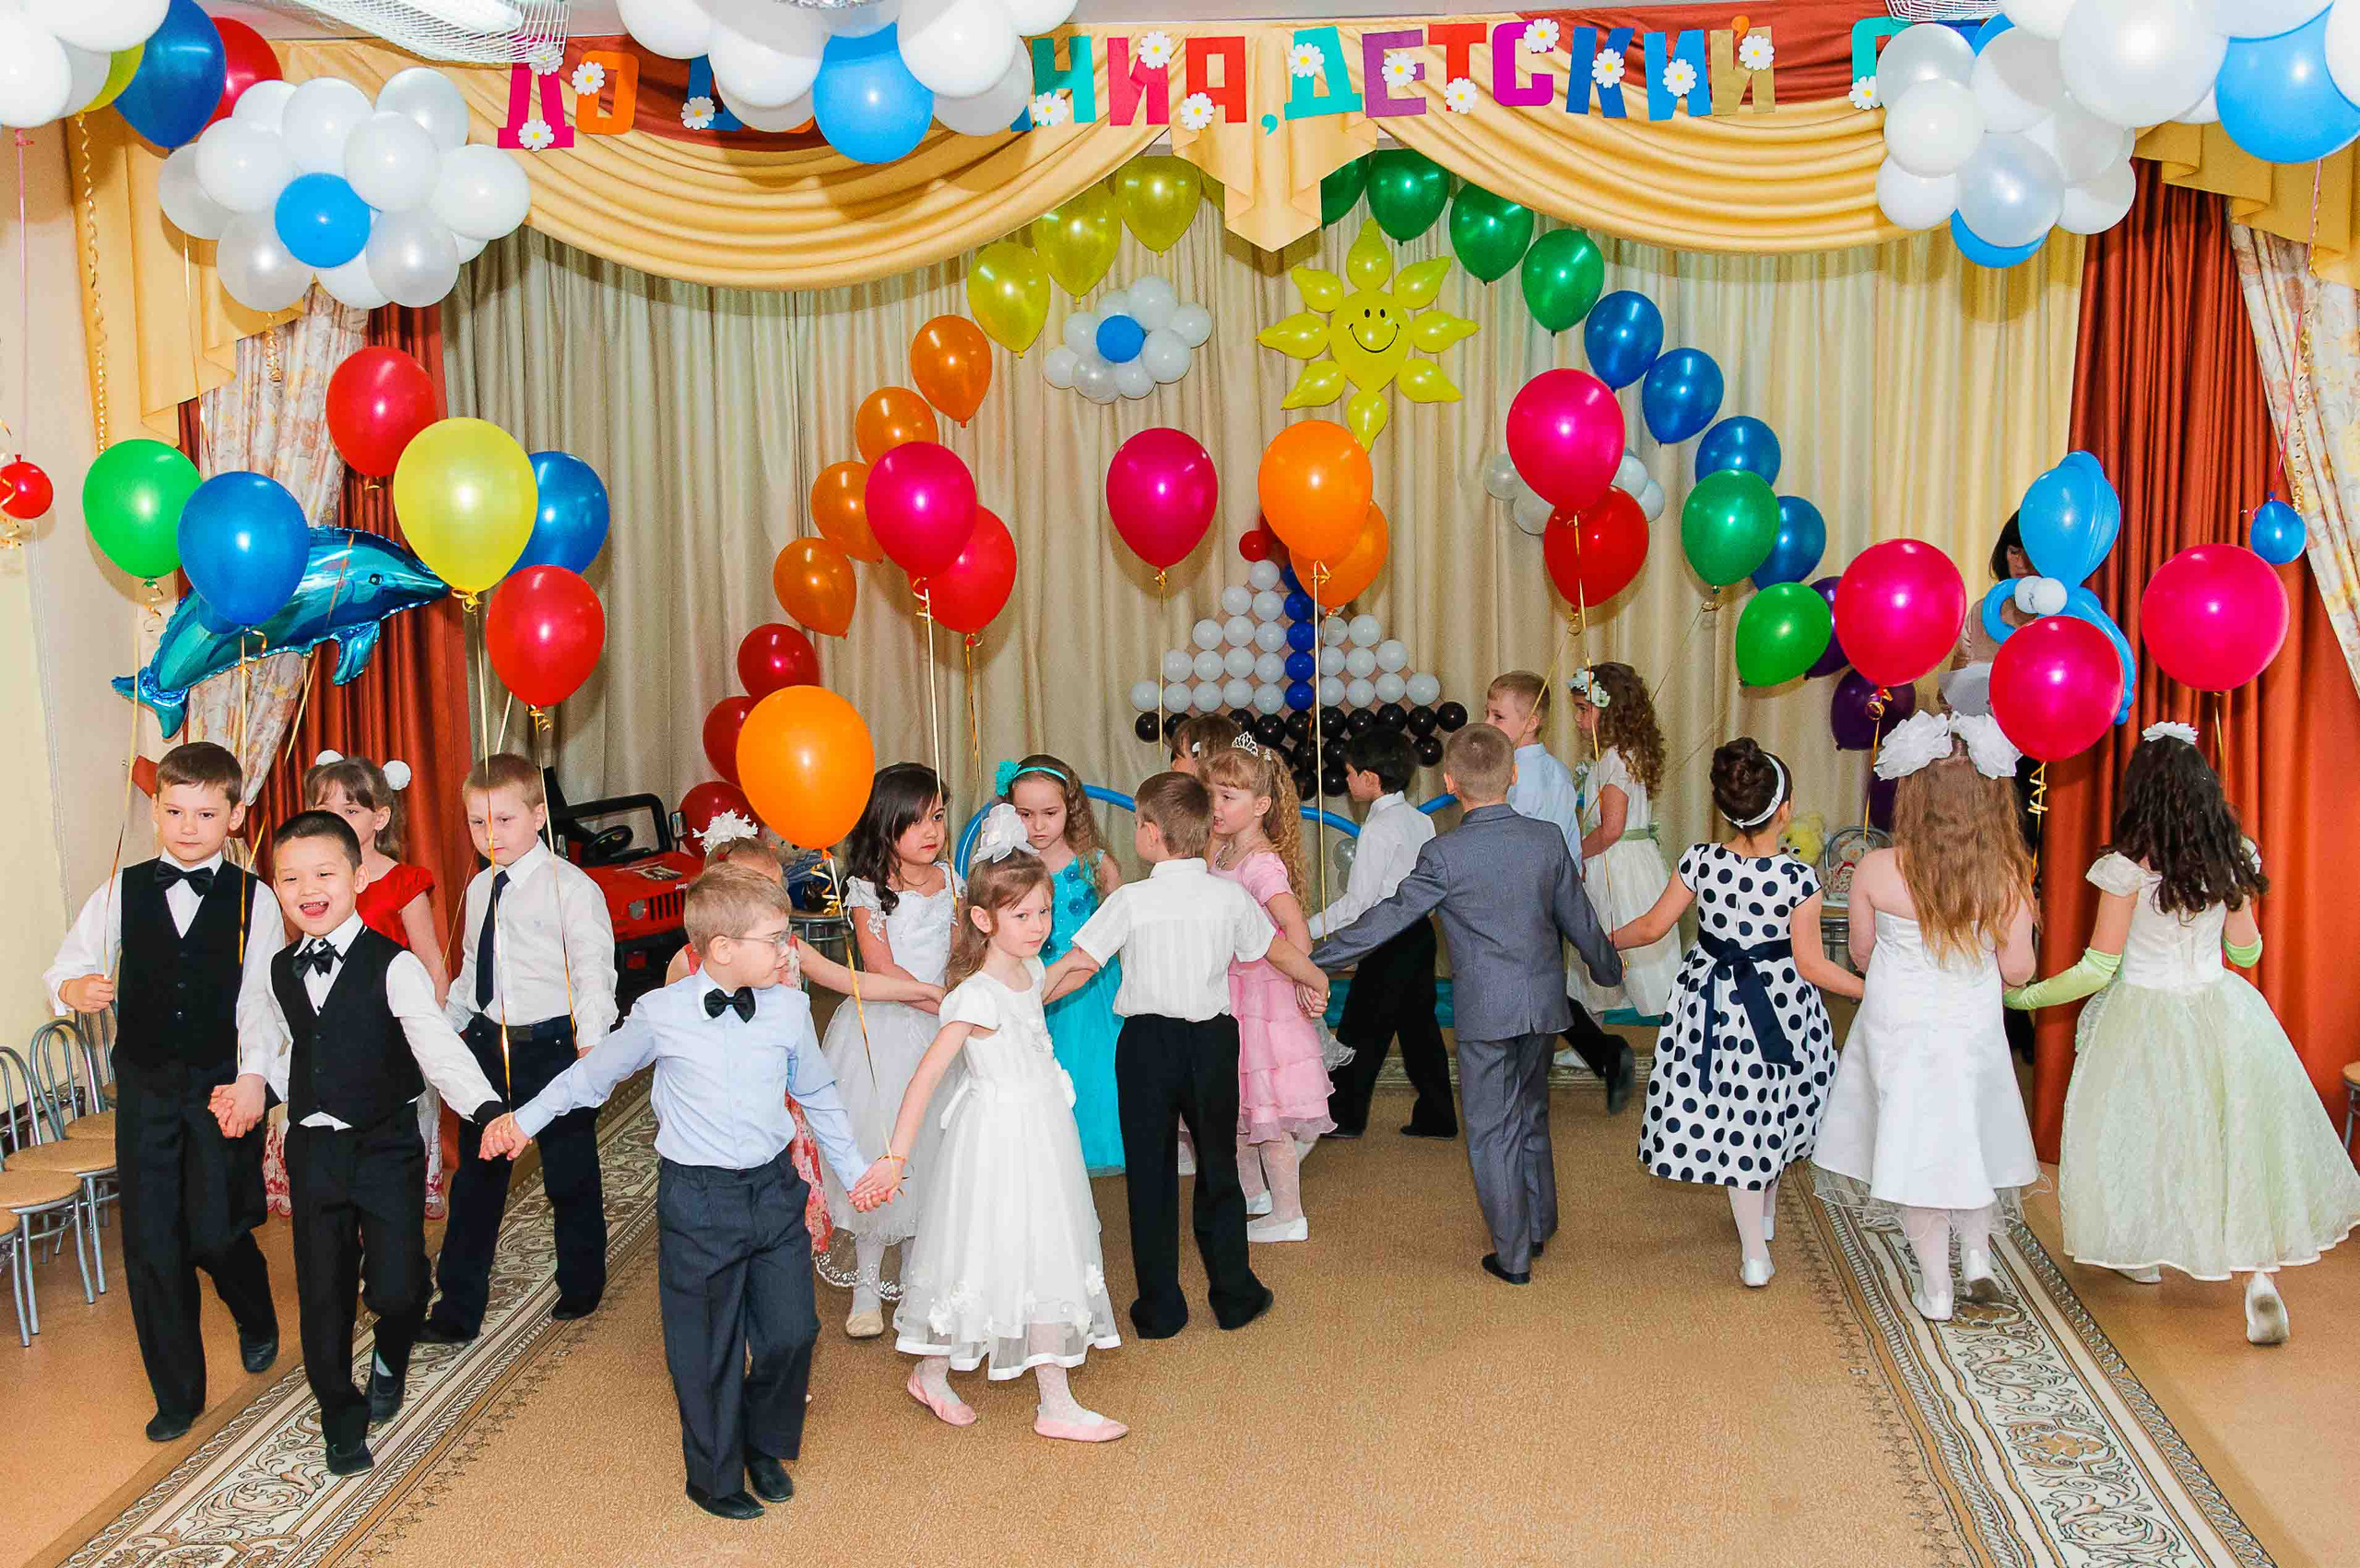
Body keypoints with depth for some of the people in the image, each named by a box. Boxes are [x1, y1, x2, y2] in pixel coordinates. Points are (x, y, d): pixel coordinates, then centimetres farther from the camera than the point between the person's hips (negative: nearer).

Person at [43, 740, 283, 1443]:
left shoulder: (253, 899, -4)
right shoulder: (123, 891, 2)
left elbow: (263, 1004, -7)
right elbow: (64, 967, 4)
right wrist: (74, 989, -20)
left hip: (222, 1086, -2)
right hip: (144, 1086, 2)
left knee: (216, 1231, -1)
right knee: (151, 1240, 4)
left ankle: (257, 1320, 35)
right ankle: (177, 1395, 19)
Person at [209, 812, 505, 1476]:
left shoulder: (393, 966, -13)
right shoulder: (282, 971, 5)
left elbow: (438, 1044, -26)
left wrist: (484, 1107, -40)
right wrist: (253, 1085, 5)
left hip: (386, 1146, -4)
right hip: (313, 1148, 5)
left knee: (395, 1287, -8)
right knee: (322, 1293, 9)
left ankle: (391, 1358, 28)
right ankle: (342, 1422, 28)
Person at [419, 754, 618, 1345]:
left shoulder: (571, 888, -12)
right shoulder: (480, 890, 9)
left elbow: (594, 974, -16)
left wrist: (590, 1046, -25)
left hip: (553, 1046, -6)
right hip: (487, 1046, 6)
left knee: (571, 1178, 9)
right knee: (475, 1178, 10)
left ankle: (581, 1287, 30)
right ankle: (458, 1307, 19)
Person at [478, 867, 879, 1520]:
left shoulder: (788, 1008, -2)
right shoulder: (661, 1014, -9)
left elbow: (819, 1097, 12)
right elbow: (595, 1071, 9)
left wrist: (854, 1171, 16)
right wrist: (525, 1119, 13)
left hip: (774, 1187, 3)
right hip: (697, 1201, -3)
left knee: (792, 1331, 6)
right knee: (708, 1347, 8)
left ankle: (766, 1447, 34)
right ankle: (715, 1476, 30)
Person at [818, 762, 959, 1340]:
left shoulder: (948, 879, 6)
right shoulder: (868, 888, -8)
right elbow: (881, 970, -15)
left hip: (936, 1031, 4)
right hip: (880, 1031, -4)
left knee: (929, 1148, 8)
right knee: (874, 1155, -1)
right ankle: (868, 1287, 13)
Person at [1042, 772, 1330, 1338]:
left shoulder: (1130, 901, -11)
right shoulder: (1230, 896, -3)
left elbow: (1078, 965, -12)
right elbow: (1279, 950, 12)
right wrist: (1316, 980, 32)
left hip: (1146, 1042, -2)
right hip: (1213, 1039, 2)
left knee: (1150, 1174, 8)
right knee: (1218, 1168, 15)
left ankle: (1160, 1308, 12)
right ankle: (1235, 1296, 22)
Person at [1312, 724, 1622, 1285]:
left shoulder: (1444, 855, -16)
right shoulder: (1548, 838, -3)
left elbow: (1391, 917, -13)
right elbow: (1577, 918, 7)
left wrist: (1317, 958, -4)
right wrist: (1608, 967, 26)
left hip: (1485, 1012, -5)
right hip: (1544, 1004, 5)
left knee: (1492, 1131, 7)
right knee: (1531, 1116, 22)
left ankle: (1513, 1256, 13)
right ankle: (1538, 1227, 37)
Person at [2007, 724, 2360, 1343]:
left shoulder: (2127, 866, -15)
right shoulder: (2232, 857, -2)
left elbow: (2099, 968, -13)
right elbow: (2246, 951, 9)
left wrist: (2022, 995, -4)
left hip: (2145, 1020, -3)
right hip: (2222, 1014, 4)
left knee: (2143, 1137, 14)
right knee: (2238, 1141, 8)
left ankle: (2142, 1253, 31)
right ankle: (2261, 1273, -5)